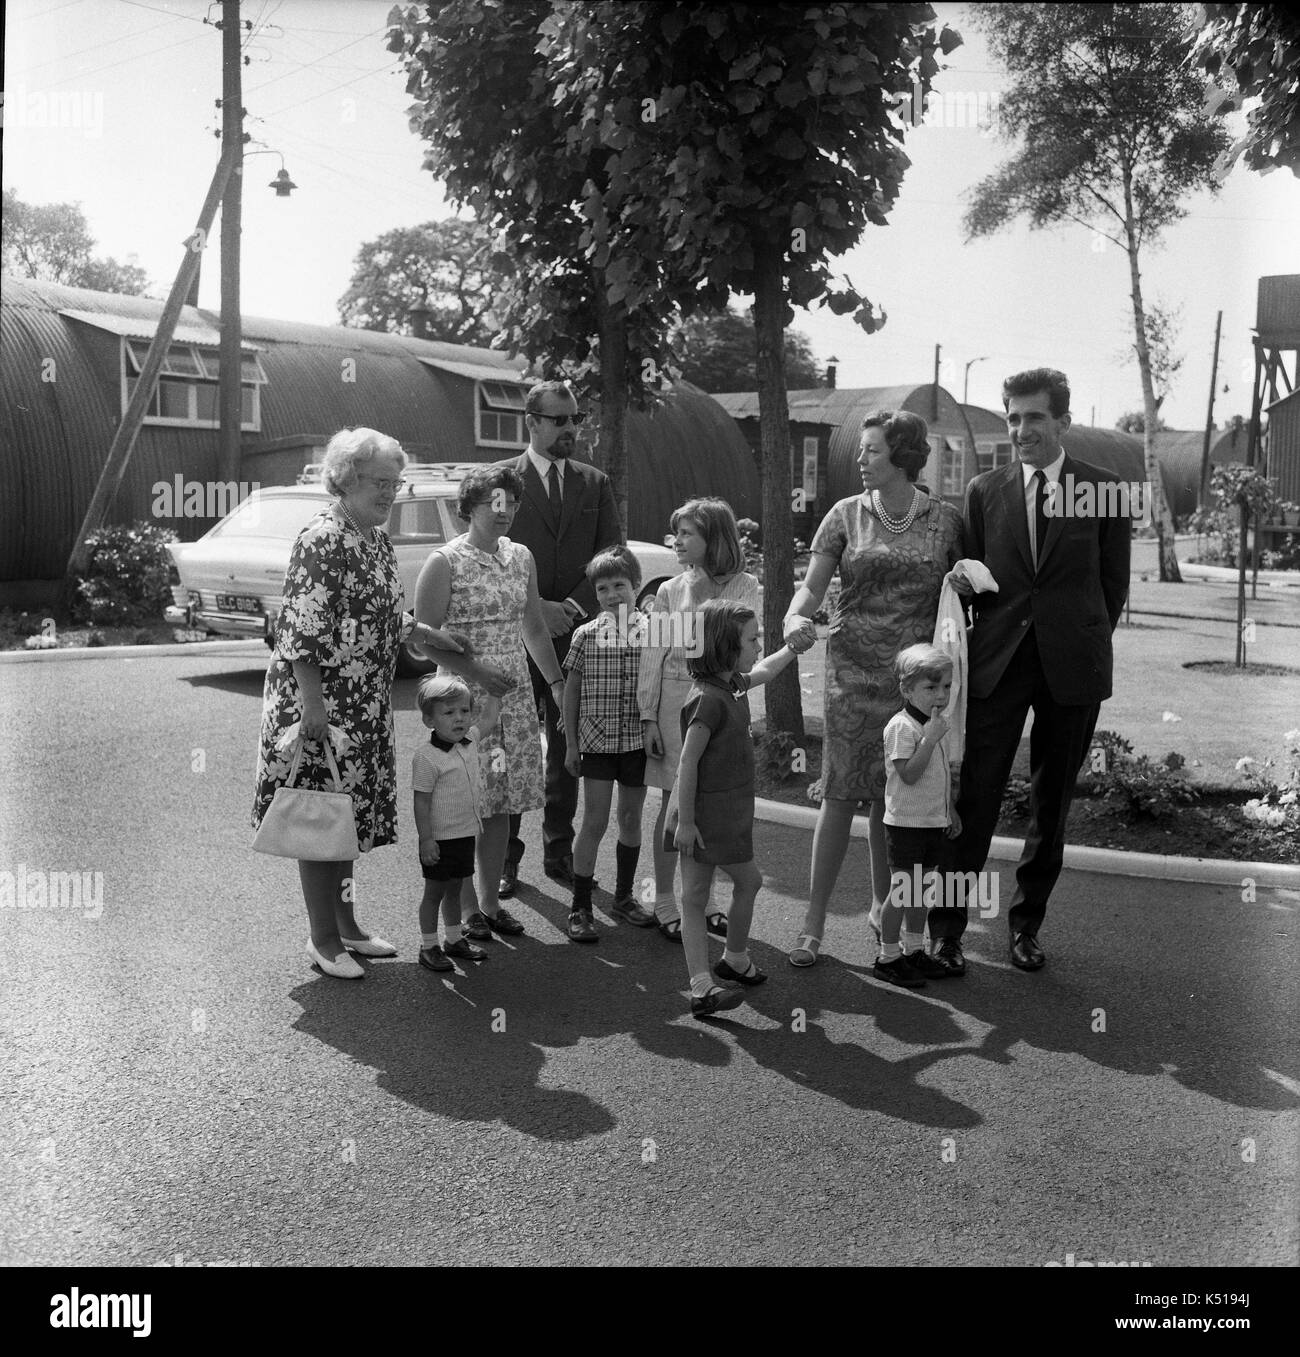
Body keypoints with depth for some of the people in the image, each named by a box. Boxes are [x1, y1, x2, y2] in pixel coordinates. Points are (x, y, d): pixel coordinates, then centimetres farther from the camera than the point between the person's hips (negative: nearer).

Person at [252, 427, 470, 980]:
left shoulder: (377, 539, 12)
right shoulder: (321, 540, -16)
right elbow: (300, 629, -21)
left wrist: (431, 635, 14)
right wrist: (312, 702, -23)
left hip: (364, 706, 9)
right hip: (320, 703, -9)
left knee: (350, 812, 16)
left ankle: (346, 925, 28)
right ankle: (324, 939, 12)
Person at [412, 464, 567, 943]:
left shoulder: (521, 558, 11)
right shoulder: (445, 562, -7)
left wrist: (557, 682, 16)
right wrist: (474, 670, -18)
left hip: (514, 692, 6)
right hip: (464, 694, -6)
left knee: (502, 799, 9)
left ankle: (491, 900, 21)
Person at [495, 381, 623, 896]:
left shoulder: (596, 483, 12)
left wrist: (574, 605, -9)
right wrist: (536, 608, -13)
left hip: (576, 634, 3)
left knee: (567, 748, 9)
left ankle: (559, 853, 20)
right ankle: (505, 857, 12)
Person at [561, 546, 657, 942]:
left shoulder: (652, 632, 0)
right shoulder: (586, 634, -2)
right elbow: (571, 691, 4)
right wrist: (571, 744, 2)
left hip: (637, 741, 2)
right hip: (596, 740, -2)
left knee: (631, 820, 12)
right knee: (595, 821, -2)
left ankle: (623, 897, 29)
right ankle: (580, 908, 6)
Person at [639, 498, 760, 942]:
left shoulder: (743, 587, 1)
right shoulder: (669, 591, 3)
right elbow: (652, 655, 2)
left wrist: (698, 599, -11)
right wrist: (648, 716, -2)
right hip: (676, 701, 0)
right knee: (674, 803, 3)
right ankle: (664, 902, 13)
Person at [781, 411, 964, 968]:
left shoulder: (945, 521, 4)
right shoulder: (847, 514, 4)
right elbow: (812, 585, 3)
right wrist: (796, 615, -18)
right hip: (854, 668, -1)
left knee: (893, 797, 7)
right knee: (840, 792, -5)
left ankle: (882, 905, 26)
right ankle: (814, 919, 1)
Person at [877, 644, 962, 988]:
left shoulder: (935, 724, 11)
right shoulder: (901, 726, -17)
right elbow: (909, 774, -25)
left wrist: (950, 810, 22)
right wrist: (930, 738, -28)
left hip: (933, 822, 8)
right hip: (905, 822, -8)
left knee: (922, 887, 15)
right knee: (902, 889, -2)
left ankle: (914, 949, 27)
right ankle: (888, 957, 9)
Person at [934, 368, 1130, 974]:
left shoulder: (1104, 491, 1)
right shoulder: (984, 491, 5)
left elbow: (1113, 582, 6)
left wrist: (1084, 644, 6)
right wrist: (962, 581, -7)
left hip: (1072, 669, 0)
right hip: (996, 665, 0)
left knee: (1051, 804, 11)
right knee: (974, 799, -2)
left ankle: (1026, 923, 27)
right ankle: (946, 928, 11)